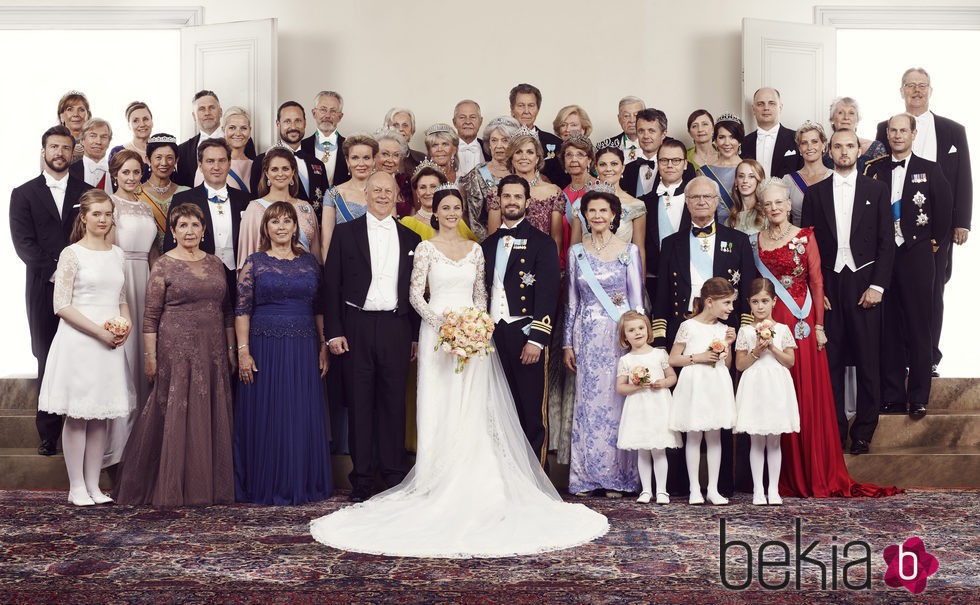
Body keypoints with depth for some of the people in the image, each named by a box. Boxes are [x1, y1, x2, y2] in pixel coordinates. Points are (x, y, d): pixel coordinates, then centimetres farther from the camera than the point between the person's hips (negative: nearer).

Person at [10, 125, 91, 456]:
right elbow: (23, 243, -1)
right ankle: (49, 432, 10)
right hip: (44, 289, 0)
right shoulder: (24, 193, 9)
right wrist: (56, 269, -11)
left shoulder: (86, 191, 11)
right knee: (48, 360, 3)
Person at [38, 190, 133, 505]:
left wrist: (125, 326, -1)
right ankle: (76, 487, 8)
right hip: (79, 341, -5)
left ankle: (93, 485, 15)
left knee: (100, 416, 8)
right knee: (77, 416, 0)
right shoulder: (72, 254, -5)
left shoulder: (116, 254, 12)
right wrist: (99, 331, -15)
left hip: (110, 344, 5)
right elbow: (62, 305, -9)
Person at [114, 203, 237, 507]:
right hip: (176, 349, -4)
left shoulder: (215, 263, 11)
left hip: (213, 351, 5)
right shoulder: (164, 266, -2)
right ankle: (173, 489, 9)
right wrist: (150, 357, -9)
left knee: (212, 416, 7)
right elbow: (150, 316, -4)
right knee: (175, 415, 0)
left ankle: (210, 486, 16)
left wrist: (231, 349, 11)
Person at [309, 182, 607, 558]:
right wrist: (440, 320, -16)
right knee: (440, 410, -3)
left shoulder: (475, 250, 12)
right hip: (437, 333, -3)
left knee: (473, 410, 0)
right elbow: (415, 295, -3)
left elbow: (481, 294, 12)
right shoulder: (426, 248, 1)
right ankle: (439, 483, 3)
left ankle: (471, 483, 6)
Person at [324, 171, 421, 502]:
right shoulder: (345, 232, 6)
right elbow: (332, 285, 2)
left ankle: (393, 474, 15)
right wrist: (334, 331, -4)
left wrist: (416, 335, 6)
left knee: (394, 401, 5)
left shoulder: (410, 239, 12)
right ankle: (361, 478, 10)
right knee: (360, 402, 2)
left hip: (396, 328, 2)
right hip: (357, 326, -1)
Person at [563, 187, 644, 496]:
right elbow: (572, 301, 10)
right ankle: (586, 476, 11)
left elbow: (637, 299, 2)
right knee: (588, 403, 3)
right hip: (587, 336, 2)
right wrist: (568, 344, 7)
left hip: (620, 334, -2)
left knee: (617, 401, -1)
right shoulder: (576, 252, 7)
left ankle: (616, 476, 8)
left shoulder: (629, 251, 1)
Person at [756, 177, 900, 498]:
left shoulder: (805, 237, 3)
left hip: (801, 322, -2)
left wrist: (819, 325, -7)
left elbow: (817, 282, -1)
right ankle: (784, 477, 12)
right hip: (768, 323, 2)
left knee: (808, 394, -2)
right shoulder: (756, 241, 9)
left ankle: (816, 475, 6)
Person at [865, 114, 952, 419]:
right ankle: (892, 395, 12)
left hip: (916, 256, -1)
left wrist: (933, 241, 4)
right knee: (888, 327, 4)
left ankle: (919, 397, 8)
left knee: (919, 326, 2)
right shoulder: (874, 170, 8)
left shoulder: (930, 170, 5)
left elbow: (944, 208, 6)